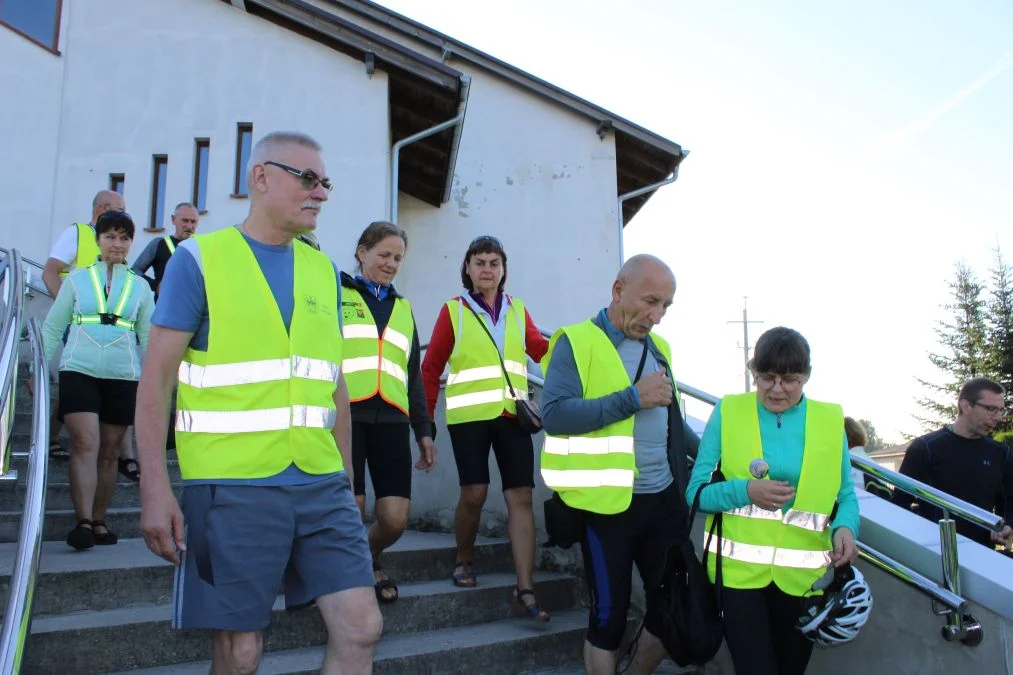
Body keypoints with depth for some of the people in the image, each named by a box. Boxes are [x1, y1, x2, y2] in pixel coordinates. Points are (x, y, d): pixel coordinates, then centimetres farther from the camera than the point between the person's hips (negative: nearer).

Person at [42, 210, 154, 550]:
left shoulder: (139, 287, 10)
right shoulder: (77, 279, 8)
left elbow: (149, 338, 13)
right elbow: (52, 327, 10)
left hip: (123, 376, 1)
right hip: (79, 371, -1)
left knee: (109, 452, 7)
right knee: (85, 443, -14)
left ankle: (99, 521, 17)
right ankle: (83, 522, -14)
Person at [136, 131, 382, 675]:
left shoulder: (324, 270, 11)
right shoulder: (199, 258, -2)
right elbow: (156, 378, -5)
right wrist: (156, 490, -12)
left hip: (321, 485, 4)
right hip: (231, 487, -4)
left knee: (360, 628, 2)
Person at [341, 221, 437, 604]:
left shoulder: (403, 308, 24)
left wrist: (423, 429, 19)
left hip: (391, 420, 4)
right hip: (345, 416, -4)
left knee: (395, 519, -3)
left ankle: (369, 557, 30)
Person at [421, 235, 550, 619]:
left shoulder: (518, 310, 14)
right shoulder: (453, 311, 4)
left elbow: (541, 350, 4)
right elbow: (431, 367, 3)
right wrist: (425, 419, -1)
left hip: (512, 413, 3)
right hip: (469, 414, -3)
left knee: (520, 496, -2)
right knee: (474, 493, -5)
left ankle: (525, 589, 3)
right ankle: (463, 561, 24)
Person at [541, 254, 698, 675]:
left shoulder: (657, 348, 12)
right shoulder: (576, 342, -10)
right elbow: (554, 415, -23)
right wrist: (632, 398, -23)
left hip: (665, 500, 7)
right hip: (608, 505, -7)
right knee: (609, 615, 6)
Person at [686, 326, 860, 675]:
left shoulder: (830, 420, 1)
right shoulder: (727, 413, -5)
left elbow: (845, 495, 6)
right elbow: (696, 492, -4)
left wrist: (845, 527, -15)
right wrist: (746, 490, -21)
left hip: (801, 575, 3)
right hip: (739, 569, -2)